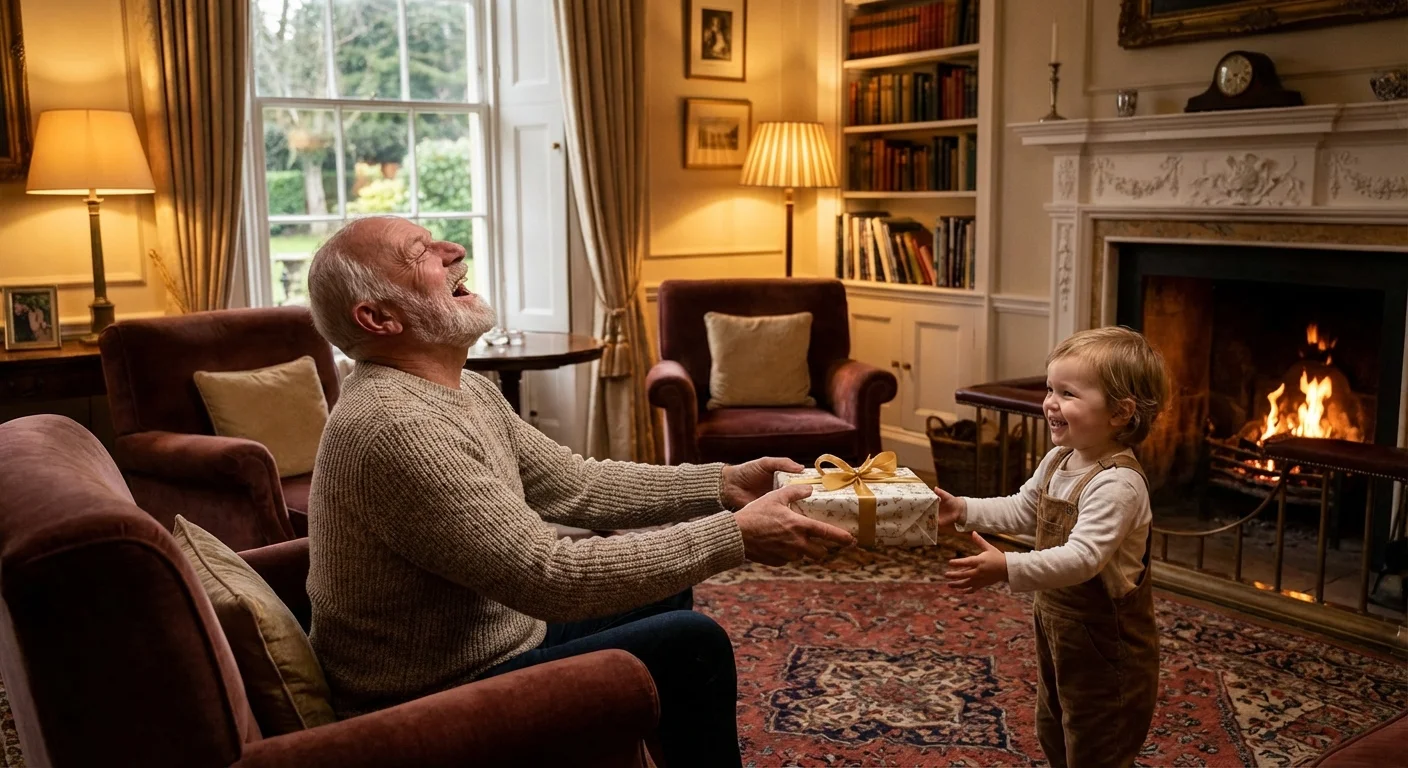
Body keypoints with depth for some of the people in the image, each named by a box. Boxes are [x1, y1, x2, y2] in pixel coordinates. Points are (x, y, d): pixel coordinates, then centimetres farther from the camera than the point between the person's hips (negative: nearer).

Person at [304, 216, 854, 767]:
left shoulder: (466, 391, 3)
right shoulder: (393, 429, -29)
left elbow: (575, 485, 7)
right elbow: (550, 576, -32)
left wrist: (721, 485, -3)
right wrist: (737, 536, -28)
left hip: (498, 638, 10)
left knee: (664, 590, 16)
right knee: (691, 644, -14)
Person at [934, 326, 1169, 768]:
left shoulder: (1117, 483, -29)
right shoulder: (1059, 461, 1)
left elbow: (1081, 558, -38)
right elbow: (1022, 511, 14)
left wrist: (1008, 569, -47)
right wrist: (965, 511, 2)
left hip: (1105, 641, -9)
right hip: (1057, 624, 9)